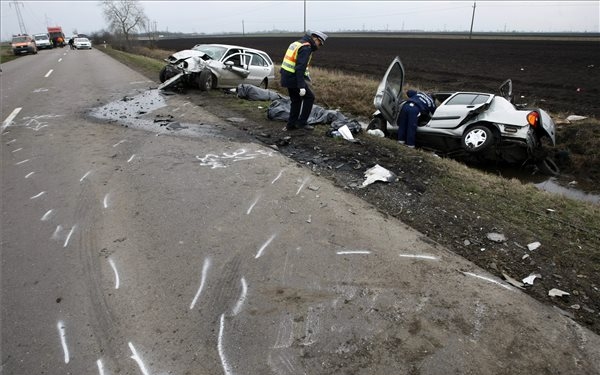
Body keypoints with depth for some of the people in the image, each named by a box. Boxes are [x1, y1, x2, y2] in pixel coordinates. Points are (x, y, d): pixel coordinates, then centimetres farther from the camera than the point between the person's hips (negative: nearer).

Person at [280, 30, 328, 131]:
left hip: (287, 77, 9)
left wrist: (306, 75, 26)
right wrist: (302, 86, -26)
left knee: (296, 100, 19)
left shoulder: (297, 43, 17)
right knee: (310, 97, 4)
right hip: (294, 78, -9)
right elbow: (300, 68, -23)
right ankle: (301, 122, 5)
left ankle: (291, 124, 22)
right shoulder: (306, 48, -14)